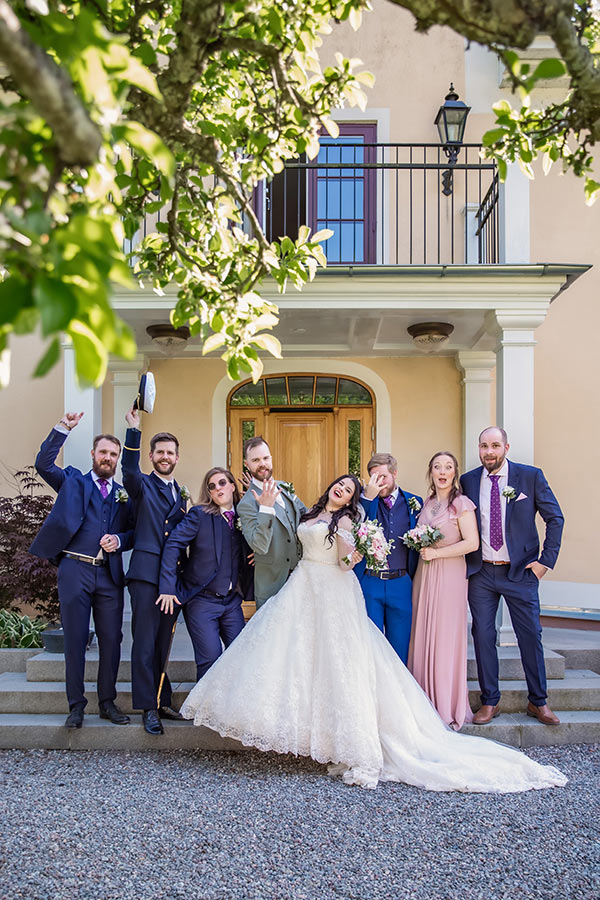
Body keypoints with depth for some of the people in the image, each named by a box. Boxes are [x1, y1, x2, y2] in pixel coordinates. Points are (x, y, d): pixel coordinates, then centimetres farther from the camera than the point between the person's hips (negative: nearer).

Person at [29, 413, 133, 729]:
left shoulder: (124, 494, 16)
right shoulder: (73, 481, 10)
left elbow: (134, 532, 15)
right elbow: (43, 463, -6)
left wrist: (119, 540, -7)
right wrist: (63, 428, -14)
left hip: (110, 575, 2)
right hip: (75, 571, -2)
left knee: (111, 640, 4)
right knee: (75, 640, 2)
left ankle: (107, 702, 17)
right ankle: (76, 705, 13)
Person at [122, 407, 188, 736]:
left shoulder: (181, 494, 19)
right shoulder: (142, 485, 3)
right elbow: (129, 468, -20)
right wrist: (134, 429, -32)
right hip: (146, 572, -5)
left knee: (163, 643, 12)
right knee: (144, 643, -5)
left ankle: (163, 701, 21)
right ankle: (149, 708, 2)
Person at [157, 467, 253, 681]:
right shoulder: (200, 514, -8)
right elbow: (173, 545, -13)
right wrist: (168, 587, -19)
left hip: (232, 600, 5)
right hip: (202, 601, -4)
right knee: (210, 657, -7)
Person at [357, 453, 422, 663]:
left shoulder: (414, 503, 7)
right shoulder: (364, 501, 3)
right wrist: (369, 497, -18)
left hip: (401, 584, 1)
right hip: (369, 583, -1)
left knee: (399, 644, 9)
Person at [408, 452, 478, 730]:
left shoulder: (461, 503, -5)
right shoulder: (426, 504, 14)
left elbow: (472, 543, -13)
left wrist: (436, 553, -13)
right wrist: (420, 547, 6)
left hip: (450, 575, -6)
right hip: (424, 574, 6)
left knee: (446, 637, -3)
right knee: (423, 636, 5)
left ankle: (448, 706, 8)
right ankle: (427, 703, 14)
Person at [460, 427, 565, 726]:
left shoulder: (531, 476, -4)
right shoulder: (467, 481, 2)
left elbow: (555, 518, 1)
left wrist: (546, 559, -5)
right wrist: (463, 561, 4)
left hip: (521, 571, -2)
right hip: (480, 573, 2)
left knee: (531, 636, 4)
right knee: (483, 636, 5)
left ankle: (538, 702, 20)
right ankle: (489, 701, 18)